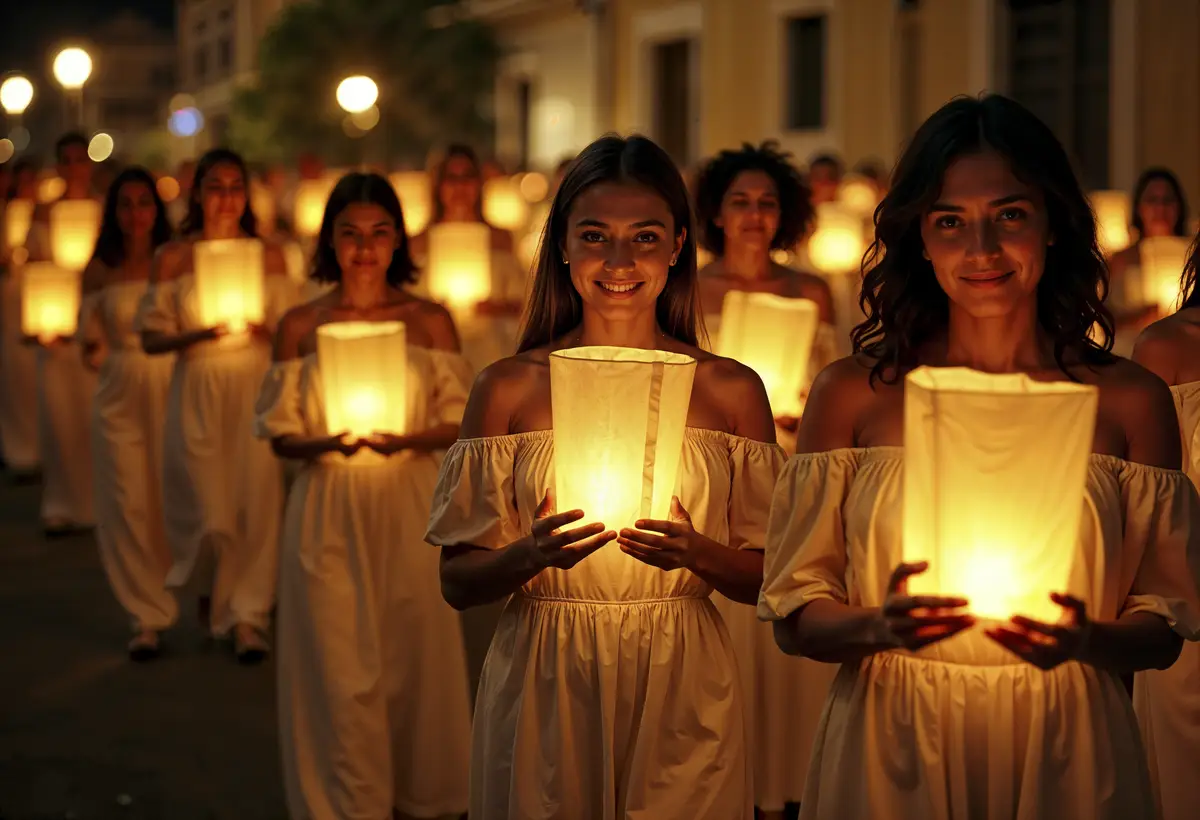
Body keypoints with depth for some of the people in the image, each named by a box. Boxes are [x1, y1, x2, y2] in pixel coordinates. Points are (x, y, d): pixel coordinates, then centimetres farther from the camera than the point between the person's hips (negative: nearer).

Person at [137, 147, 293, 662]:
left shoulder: (269, 256, 5)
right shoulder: (172, 258, 1)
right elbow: (151, 338, -1)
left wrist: (258, 329, -14)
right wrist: (199, 334, -18)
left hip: (257, 389, 1)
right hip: (198, 392, -1)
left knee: (257, 501, -4)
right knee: (209, 510, -4)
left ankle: (247, 617, 10)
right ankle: (209, 588, 28)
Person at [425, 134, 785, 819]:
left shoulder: (731, 391, 1)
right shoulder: (508, 388, -1)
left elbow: (770, 575, 2)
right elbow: (458, 583, 0)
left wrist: (697, 554, -17)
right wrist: (533, 554, -19)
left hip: (683, 702, 1)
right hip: (543, 696, 0)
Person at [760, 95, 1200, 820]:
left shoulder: (1131, 401, -1)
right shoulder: (852, 394, -2)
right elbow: (794, 617, -2)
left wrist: (1088, 641, -19)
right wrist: (879, 626, -21)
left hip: (1065, 754, 0)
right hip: (888, 757, 0)